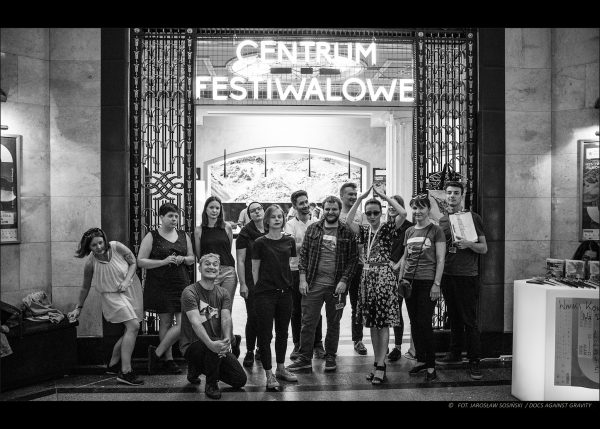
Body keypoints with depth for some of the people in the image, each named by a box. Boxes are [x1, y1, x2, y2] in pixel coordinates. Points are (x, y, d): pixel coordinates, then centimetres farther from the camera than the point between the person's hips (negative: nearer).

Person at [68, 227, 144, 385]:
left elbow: (133, 263, -2)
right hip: (112, 295, -4)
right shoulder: (90, 263, -15)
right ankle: (125, 372, -20)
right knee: (133, 326, -21)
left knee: (130, 331, 7)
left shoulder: (117, 247, -14)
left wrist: (127, 280, -16)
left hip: (132, 290, 4)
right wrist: (78, 308, 7)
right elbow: (85, 287, 0)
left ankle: (113, 365, 24)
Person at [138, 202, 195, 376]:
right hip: (160, 286, -4)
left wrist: (182, 259, -5)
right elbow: (141, 261, -5)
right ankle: (167, 359, 16)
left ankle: (157, 352, 12)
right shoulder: (151, 237, -1)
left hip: (181, 285, 4)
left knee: (183, 323, -4)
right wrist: (163, 261, -16)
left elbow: (192, 258, 18)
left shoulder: (184, 236, 11)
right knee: (165, 322, 2)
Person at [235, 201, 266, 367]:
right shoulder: (245, 234, -2)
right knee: (253, 316, -5)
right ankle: (249, 352, 8)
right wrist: (242, 284, -10)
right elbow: (240, 261, -4)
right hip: (252, 282, -3)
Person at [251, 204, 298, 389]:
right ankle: (269, 374, 11)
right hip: (265, 293, -4)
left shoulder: (289, 241, 6)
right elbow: (255, 270, 1)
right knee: (265, 334, 0)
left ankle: (281, 368, 30)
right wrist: (258, 289, 0)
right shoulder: (260, 242, -3)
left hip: (285, 291, 4)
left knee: (283, 332, 14)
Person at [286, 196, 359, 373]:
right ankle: (304, 358, 13)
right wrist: (303, 279, -3)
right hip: (313, 284, 1)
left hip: (337, 285, 0)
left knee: (333, 323, 12)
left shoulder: (347, 232, 1)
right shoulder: (312, 229, 5)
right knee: (308, 322, 3)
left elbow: (353, 259, 0)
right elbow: (303, 254, 5)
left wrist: (344, 280, -10)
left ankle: (330, 357, 26)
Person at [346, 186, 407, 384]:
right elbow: (348, 220, -7)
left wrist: (385, 196, -11)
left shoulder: (388, 228, -1)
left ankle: (380, 366, 1)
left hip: (384, 277, -5)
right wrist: (361, 197, -8)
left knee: (383, 323, -2)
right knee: (372, 323, 10)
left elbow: (403, 214, -19)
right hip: (367, 277, 5)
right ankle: (378, 363, 19)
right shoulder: (364, 231, 10)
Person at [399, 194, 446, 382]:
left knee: (424, 323, -6)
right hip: (409, 281, 5)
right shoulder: (409, 232, 13)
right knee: (414, 322, 9)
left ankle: (431, 366, 5)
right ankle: (420, 360, 22)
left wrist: (436, 284, -10)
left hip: (427, 282, -5)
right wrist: (401, 279, 11)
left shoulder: (436, 231, -2)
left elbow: (440, 260, -5)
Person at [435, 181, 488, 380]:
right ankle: (455, 354, 26)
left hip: (467, 276, -4)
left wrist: (468, 244, -19)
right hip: (447, 274, 4)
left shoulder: (473, 218, 0)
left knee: (469, 320, -3)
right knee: (453, 318, 14)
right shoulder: (441, 221, 10)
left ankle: (474, 362, 4)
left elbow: (484, 248, -1)